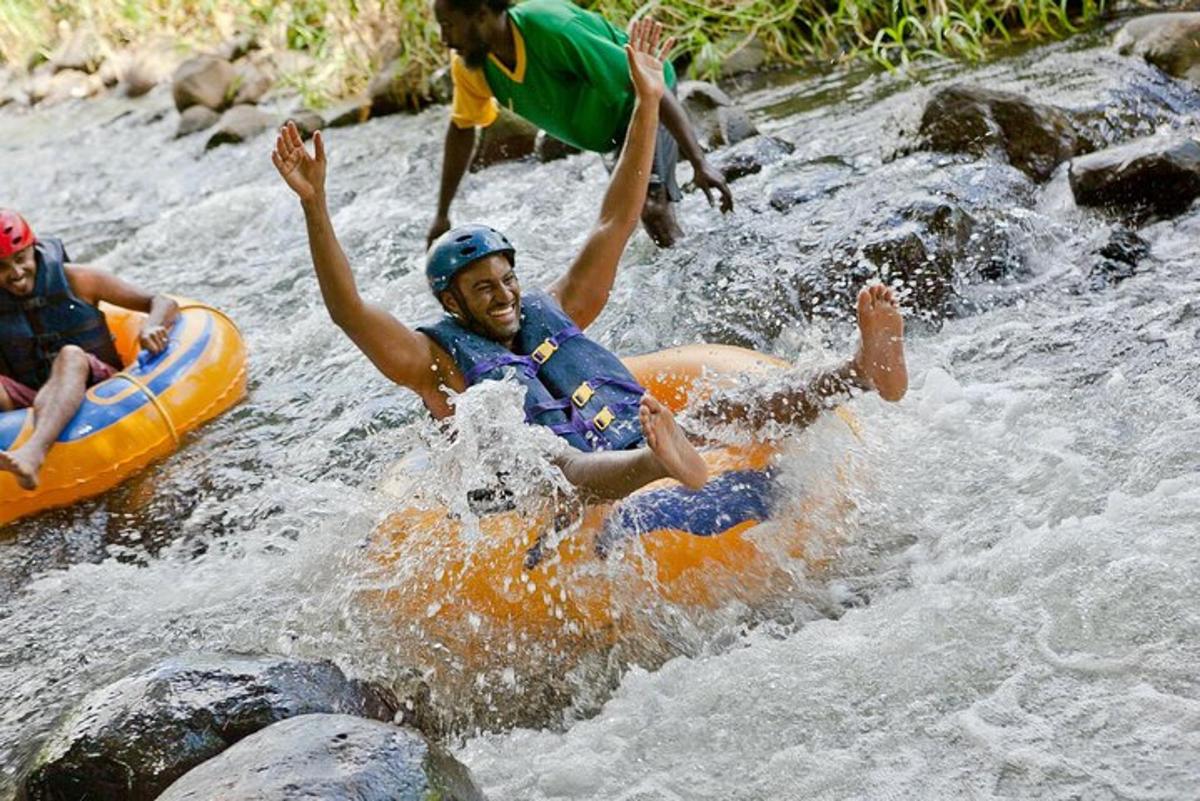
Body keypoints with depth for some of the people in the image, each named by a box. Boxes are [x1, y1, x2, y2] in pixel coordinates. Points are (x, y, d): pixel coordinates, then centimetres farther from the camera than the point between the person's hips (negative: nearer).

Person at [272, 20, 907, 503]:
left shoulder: (552, 314, 24)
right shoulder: (436, 360, 10)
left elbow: (615, 225, 21)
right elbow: (348, 310, -6)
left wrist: (647, 103, 17)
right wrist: (314, 204, -18)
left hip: (641, 456, 7)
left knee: (723, 414, -16)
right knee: (559, 464, -38)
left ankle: (865, 371, -38)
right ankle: (666, 464, -71)